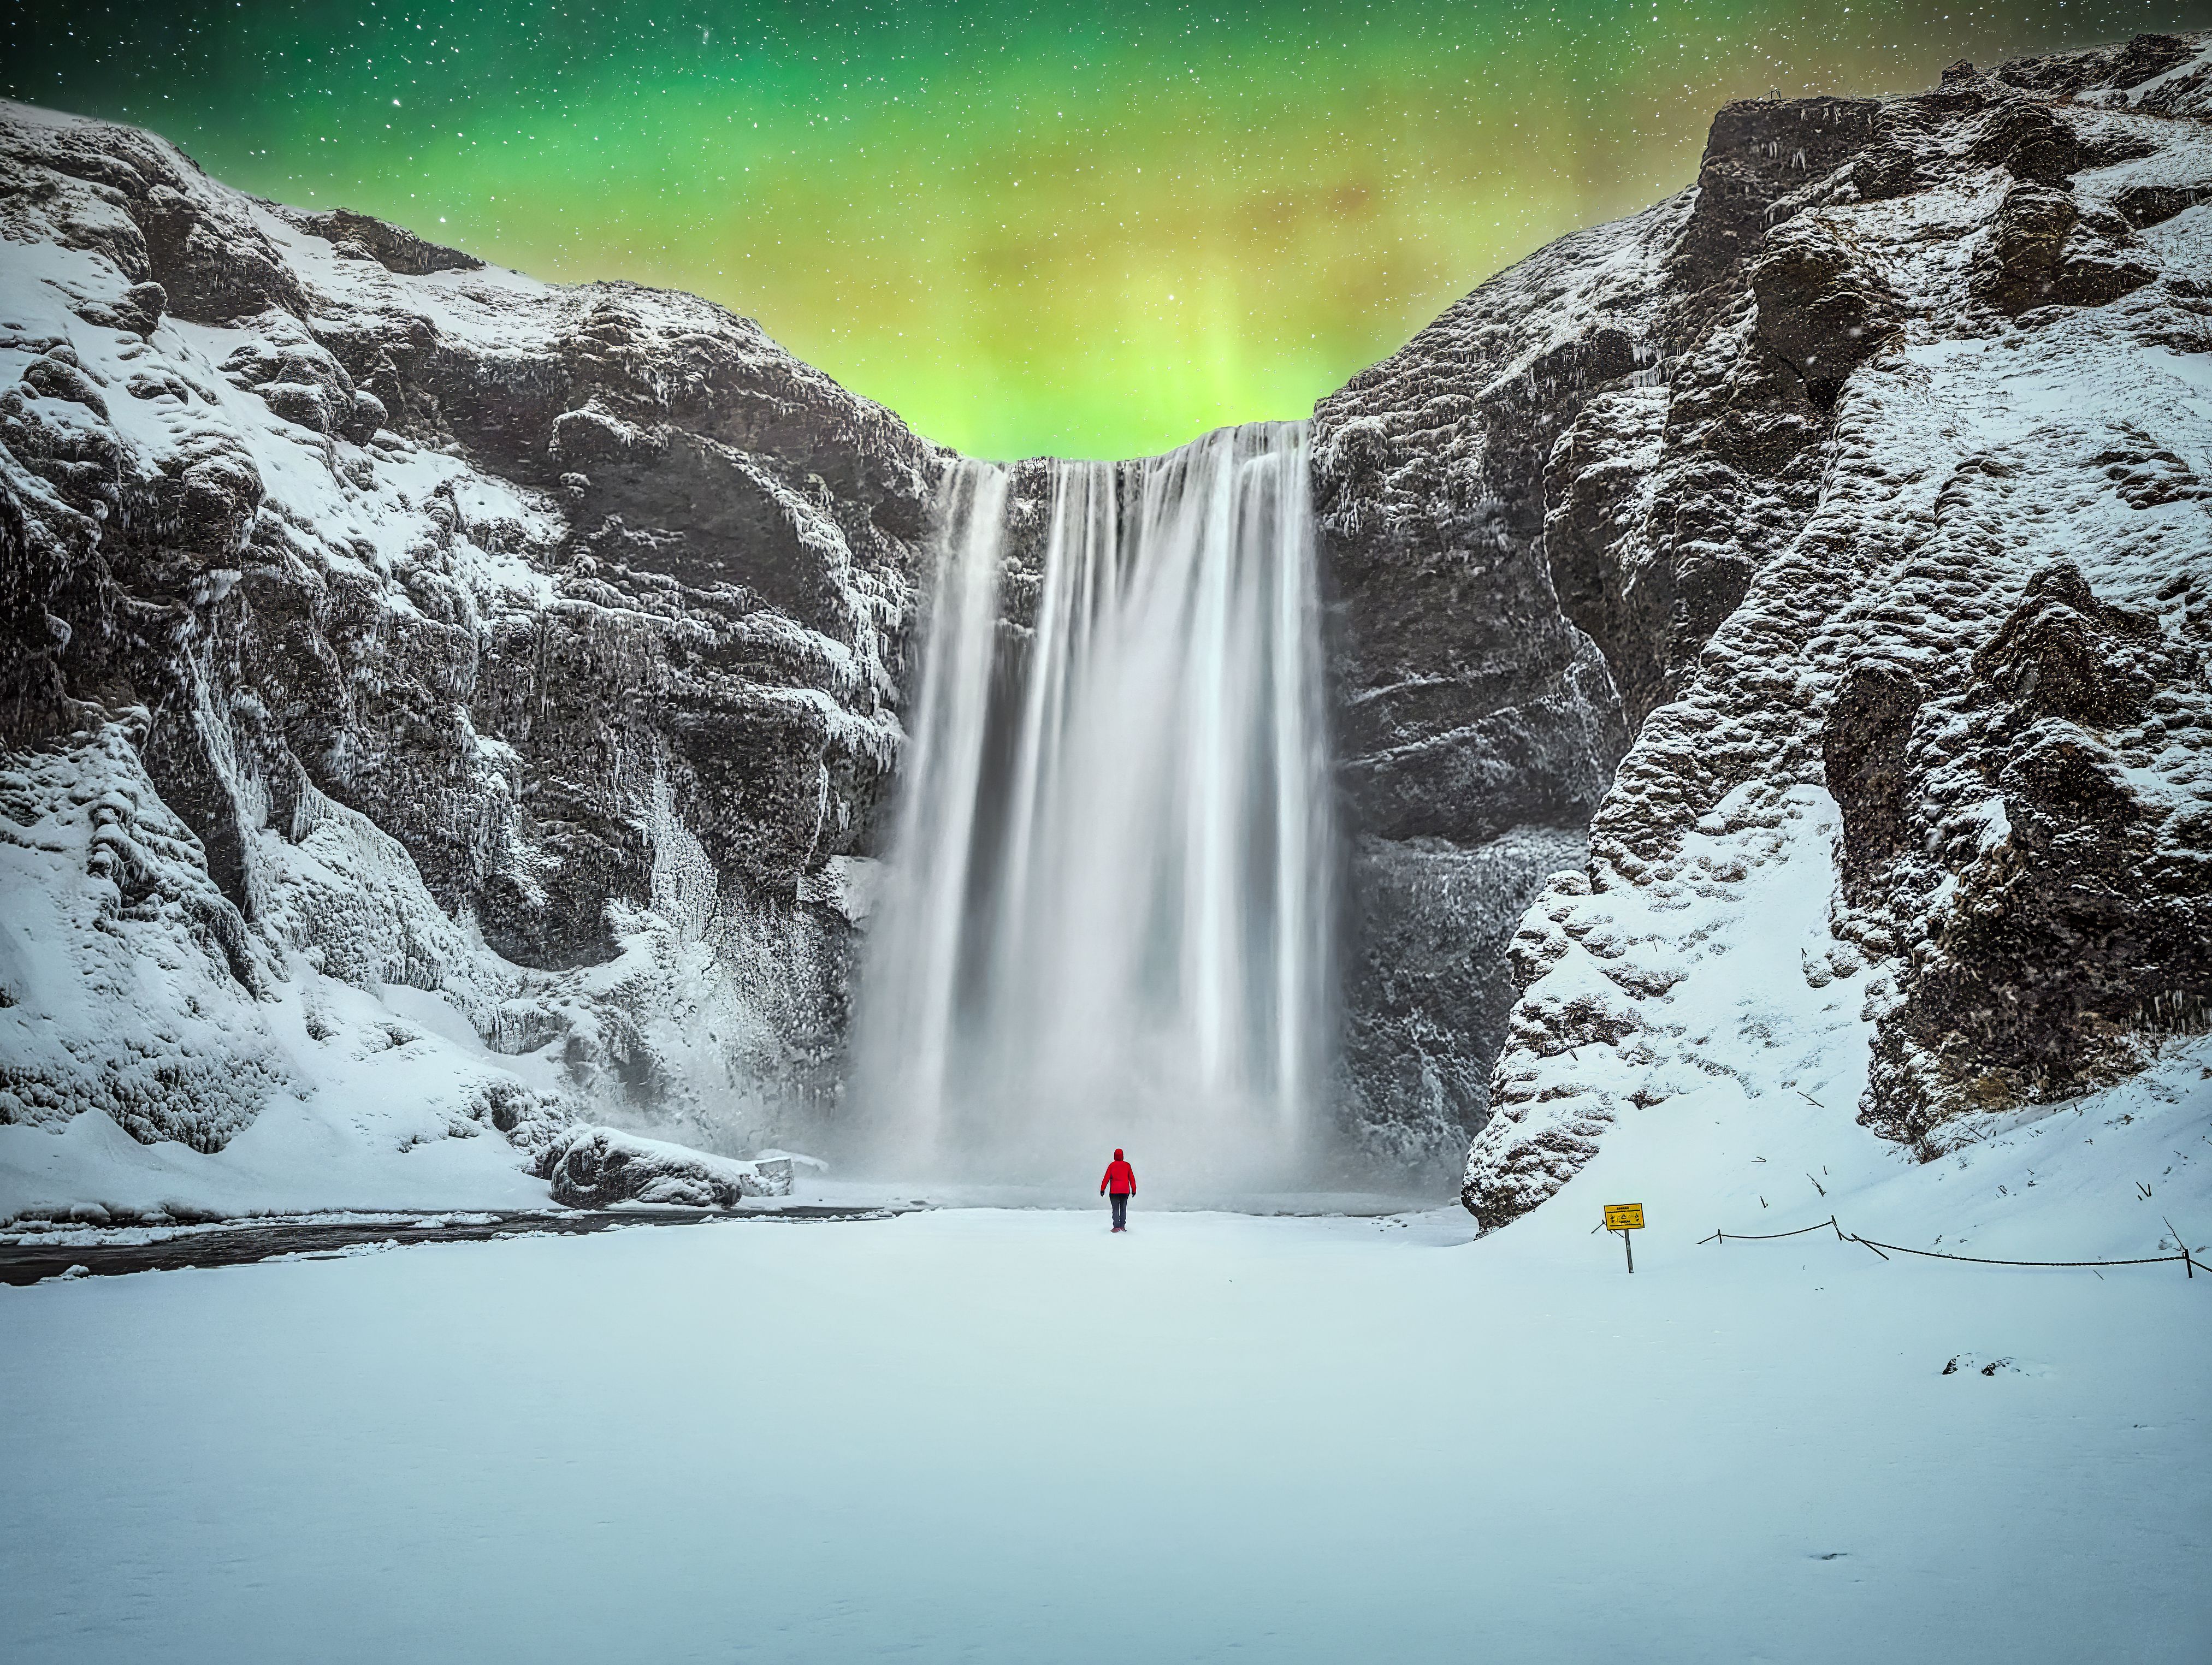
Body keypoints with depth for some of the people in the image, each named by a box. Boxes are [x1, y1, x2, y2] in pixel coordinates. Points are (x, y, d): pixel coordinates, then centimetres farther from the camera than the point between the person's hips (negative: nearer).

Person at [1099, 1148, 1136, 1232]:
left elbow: (1107, 1178, -5)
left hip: (1114, 1191, -2)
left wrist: (1102, 1189, 0)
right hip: (1125, 1190, 2)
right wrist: (1134, 1189, 12)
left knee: (1115, 1209, 2)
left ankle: (1116, 1227, -4)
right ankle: (1122, 1226, 7)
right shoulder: (1127, 1165, 1)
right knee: (1124, 1208, 12)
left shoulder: (1112, 1165, -4)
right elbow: (1132, 1178, 4)